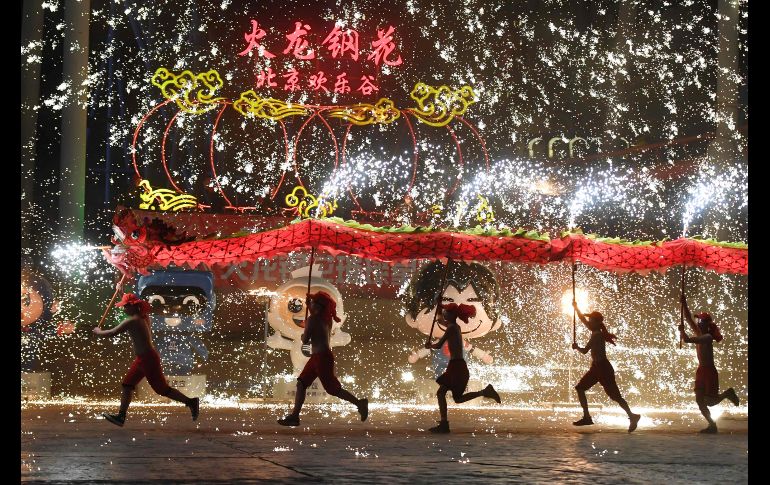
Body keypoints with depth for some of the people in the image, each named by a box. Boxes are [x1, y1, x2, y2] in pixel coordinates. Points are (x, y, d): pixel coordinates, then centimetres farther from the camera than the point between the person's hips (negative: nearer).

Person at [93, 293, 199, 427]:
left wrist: (98, 332, 2)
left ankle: (191, 402, 8)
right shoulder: (144, 316, 6)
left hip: (148, 359, -10)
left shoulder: (132, 321, -20)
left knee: (162, 388, -1)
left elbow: (112, 333, -17)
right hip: (142, 359, 10)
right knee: (127, 385, 11)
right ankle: (121, 416, 14)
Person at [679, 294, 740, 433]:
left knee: (709, 401, -5)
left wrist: (682, 330, -11)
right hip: (701, 371, 8)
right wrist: (684, 303, 5)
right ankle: (712, 425, 10)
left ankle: (727, 393, 18)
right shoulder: (699, 333, 7)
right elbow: (688, 318, 11)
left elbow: (687, 339, -28)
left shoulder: (707, 337, -17)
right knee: (700, 401, 3)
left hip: (709, 371, -8)